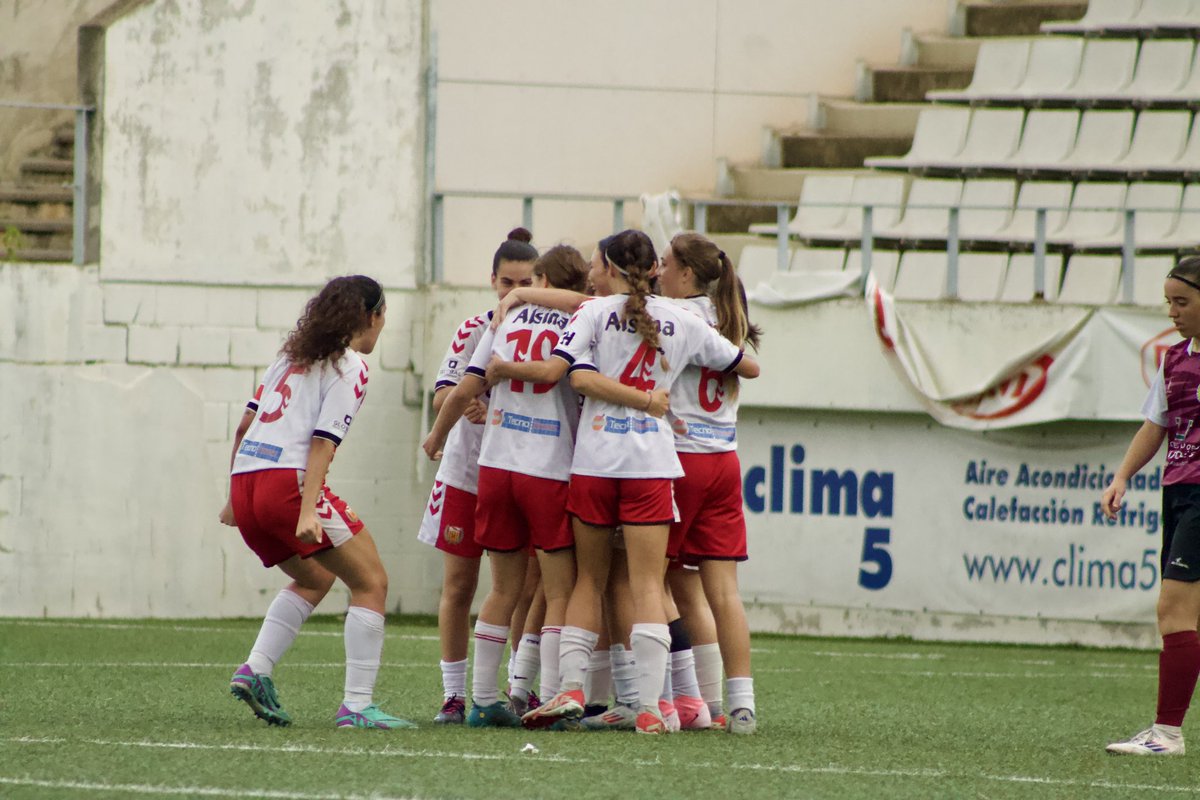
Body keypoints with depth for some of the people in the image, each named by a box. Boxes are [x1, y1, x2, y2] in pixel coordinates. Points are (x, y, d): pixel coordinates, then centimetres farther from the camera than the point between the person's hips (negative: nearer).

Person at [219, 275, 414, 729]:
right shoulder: (350, 367, -1)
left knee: (315, 578, 27)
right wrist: (308, 511, -19)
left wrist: (235, 499, 26)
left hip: (245, 483, 8)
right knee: (370, 583, -1)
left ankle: (255, 671, 11)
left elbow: (245, 424, 21)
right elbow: (323, 441, -12)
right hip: (288, 482, -8)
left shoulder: (293, 355, 22)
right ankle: (357, 705, -9)